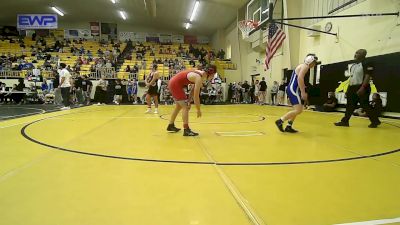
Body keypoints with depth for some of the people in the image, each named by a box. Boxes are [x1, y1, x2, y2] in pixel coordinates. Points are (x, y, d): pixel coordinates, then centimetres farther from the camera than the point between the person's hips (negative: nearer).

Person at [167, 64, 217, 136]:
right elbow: (196, 96, -22)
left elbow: (193, 90, 9)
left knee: (179, 106, 22)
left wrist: (188, 101, 3)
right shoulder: (199, 78, -23)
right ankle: (186, 130, -10)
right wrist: (198, 110, -14)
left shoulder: (200, 74, 4)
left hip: (173, 83, 10)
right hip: (175, 85, -10)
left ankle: (171, 126, 35)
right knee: (186, 107, -10)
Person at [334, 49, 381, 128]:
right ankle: (344, 121, 12)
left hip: (361, 88, -8)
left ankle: (375, 121, 10)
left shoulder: (366, 64, -7)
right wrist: (348, 89, 17)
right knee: (349, 106, 8)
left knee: (365, 106, -4)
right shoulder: (353, 66, 17)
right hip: (352, 88, 8)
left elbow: (367, 76, -16)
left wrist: (362, 88, -25)